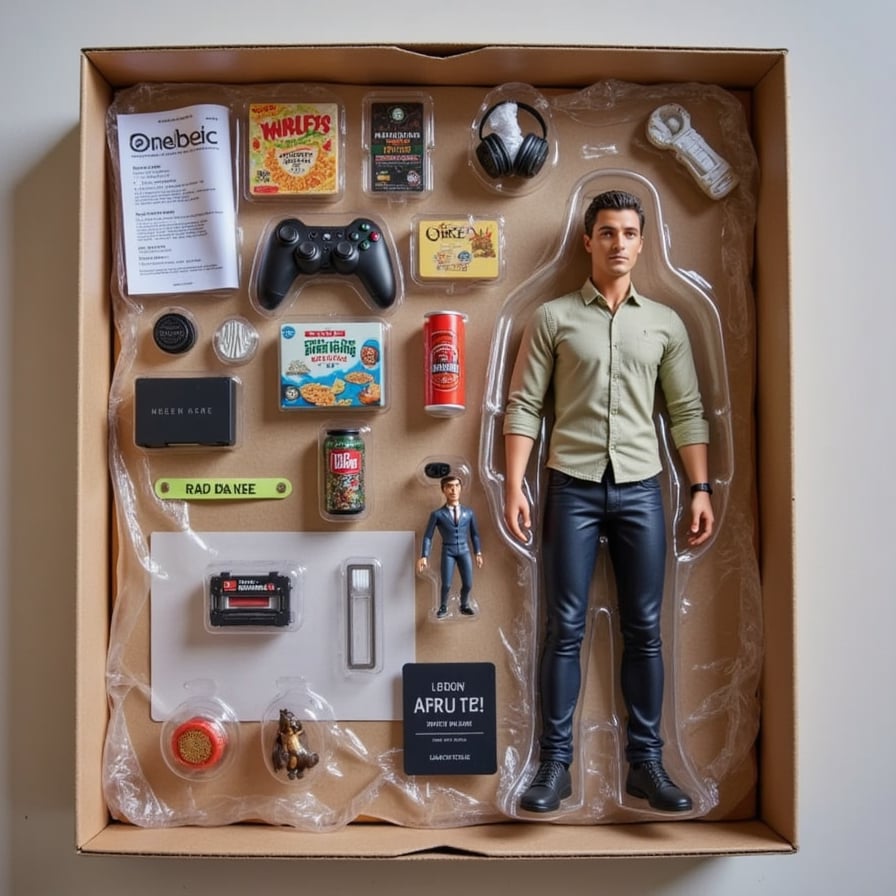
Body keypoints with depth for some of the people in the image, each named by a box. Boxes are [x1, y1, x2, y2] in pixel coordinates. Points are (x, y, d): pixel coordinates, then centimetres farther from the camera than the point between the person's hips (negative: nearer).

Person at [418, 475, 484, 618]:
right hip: (448, 552, -2)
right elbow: (428, 536, -6)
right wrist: (424, 556, -14)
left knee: (468, 584, -1)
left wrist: (478, 553, 7)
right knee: (446, 584, -7)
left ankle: (464, 605, 26)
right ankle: (443, 607, 18)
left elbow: (474, 534, 10)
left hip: (464, 551, 2)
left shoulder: (469, 512, 2)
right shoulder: (437, 514, -6)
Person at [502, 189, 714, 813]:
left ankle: (646, 762, 18)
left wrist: (701, 488, 1)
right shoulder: (553, 317, 5)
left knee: (644, 629, 6)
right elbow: (524, 405, 1)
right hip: (573, 487, -2)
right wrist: (515, 485, -8)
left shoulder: (666, 323, 11)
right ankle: (556, 763, 12)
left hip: (640, 488, 2)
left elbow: (687, 412, 10)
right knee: (565, 628, 2)